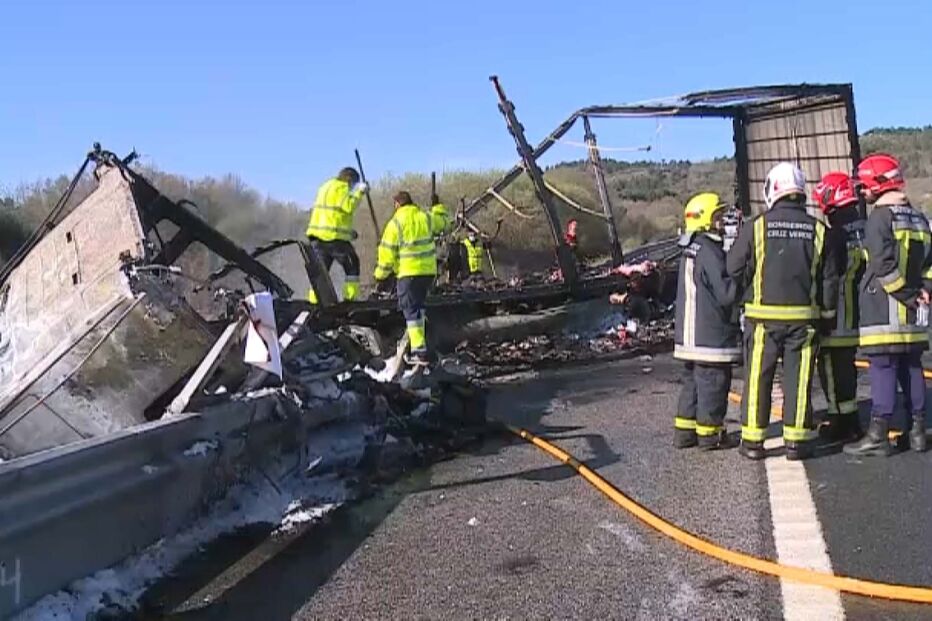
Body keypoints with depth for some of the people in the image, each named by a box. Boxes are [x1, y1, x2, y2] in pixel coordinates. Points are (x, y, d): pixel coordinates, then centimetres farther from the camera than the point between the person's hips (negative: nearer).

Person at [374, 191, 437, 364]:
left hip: (408, 272, -5)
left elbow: (387, 251, -6)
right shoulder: (426, 217, 5)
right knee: (418, 304, 26)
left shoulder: (396, 223, -8)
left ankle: (420, 352, -8)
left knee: (411, 310, -4)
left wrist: (381, 273, 7)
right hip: (429, 270, 5)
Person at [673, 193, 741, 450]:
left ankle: (684, 431, 21)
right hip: (711, 335, -10)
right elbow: (726, 292, -20)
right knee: (713, 383, 0)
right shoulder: (709, 251, -18)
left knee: (693, 381, 16)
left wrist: (737, 281, 14)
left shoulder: (691, 249, 14)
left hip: (691, 334, 10)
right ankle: (710, 434, 8)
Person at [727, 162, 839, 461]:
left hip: (763, 316, -2)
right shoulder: (817, 229, 1)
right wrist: (826, 311, 15)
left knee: (758, 377, 6)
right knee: (798, 378, 8)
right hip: (803, 317, 2)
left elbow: (734, 269, -5)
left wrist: (743, 297, 13)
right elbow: (830, 277, 5)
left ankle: (752, 440, 9)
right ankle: (797, 441, 12)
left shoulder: (757, 226, -7)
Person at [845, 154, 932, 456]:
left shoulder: (879, 218, -10)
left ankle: (878, 435, -5)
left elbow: (884, 267, -18)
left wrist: (907, 295, -10)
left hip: (884, 309, -8)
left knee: (882, 369, -6)